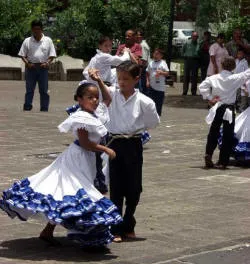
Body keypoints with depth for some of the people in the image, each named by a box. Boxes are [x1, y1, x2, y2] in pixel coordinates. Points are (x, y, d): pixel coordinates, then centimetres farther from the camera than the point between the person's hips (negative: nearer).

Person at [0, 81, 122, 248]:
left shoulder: (95, 113, 8)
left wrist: (100, 82, 13)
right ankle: (48, 232, -3)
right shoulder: (82, 118, -20)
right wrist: (106, 150, -16)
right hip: (78, 158, -9)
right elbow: (84, 143, -21)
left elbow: (108, 99, 24)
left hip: (87, 159, 9)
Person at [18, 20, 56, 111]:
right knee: (29, 89, 2)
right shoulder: (27, 41, 5)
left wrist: (47, 63, -13)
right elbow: (22, 55, 5)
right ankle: (27, 108, 4)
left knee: (44, 90, 3)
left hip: (43, 68, 0)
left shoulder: (48, 41, 4)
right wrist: (27, 63, -11)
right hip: (31, 67, 0)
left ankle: (44, 109, 7)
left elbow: (52, 55, 4)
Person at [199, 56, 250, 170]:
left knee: (213, 133, 16)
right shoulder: (235, 78, -10)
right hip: (229, 109, -3)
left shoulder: (214, 78, -3)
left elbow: (202, 86, -9)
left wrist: (209, 98, -4)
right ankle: (222, 162, 4)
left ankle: (208, 154, -1)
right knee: (228, 136, 4)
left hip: (217, 108, 3)